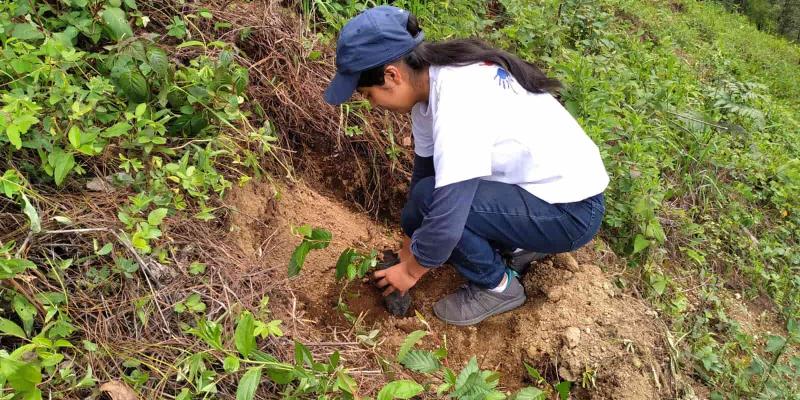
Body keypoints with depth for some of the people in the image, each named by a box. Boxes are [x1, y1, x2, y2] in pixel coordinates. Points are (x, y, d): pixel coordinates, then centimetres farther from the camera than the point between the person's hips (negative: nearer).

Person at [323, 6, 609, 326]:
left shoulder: (458, 106, -31)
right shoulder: (431, 82, -3)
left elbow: (446, 221, -29)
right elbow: (424, 169, 7)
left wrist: (411, 270, -10)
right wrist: (409, 248, 13)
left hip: (572, 210, -9)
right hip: (541, 181, 9)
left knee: (431, 199, -22)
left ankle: (498, 287, 1)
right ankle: (519, 242, 18)